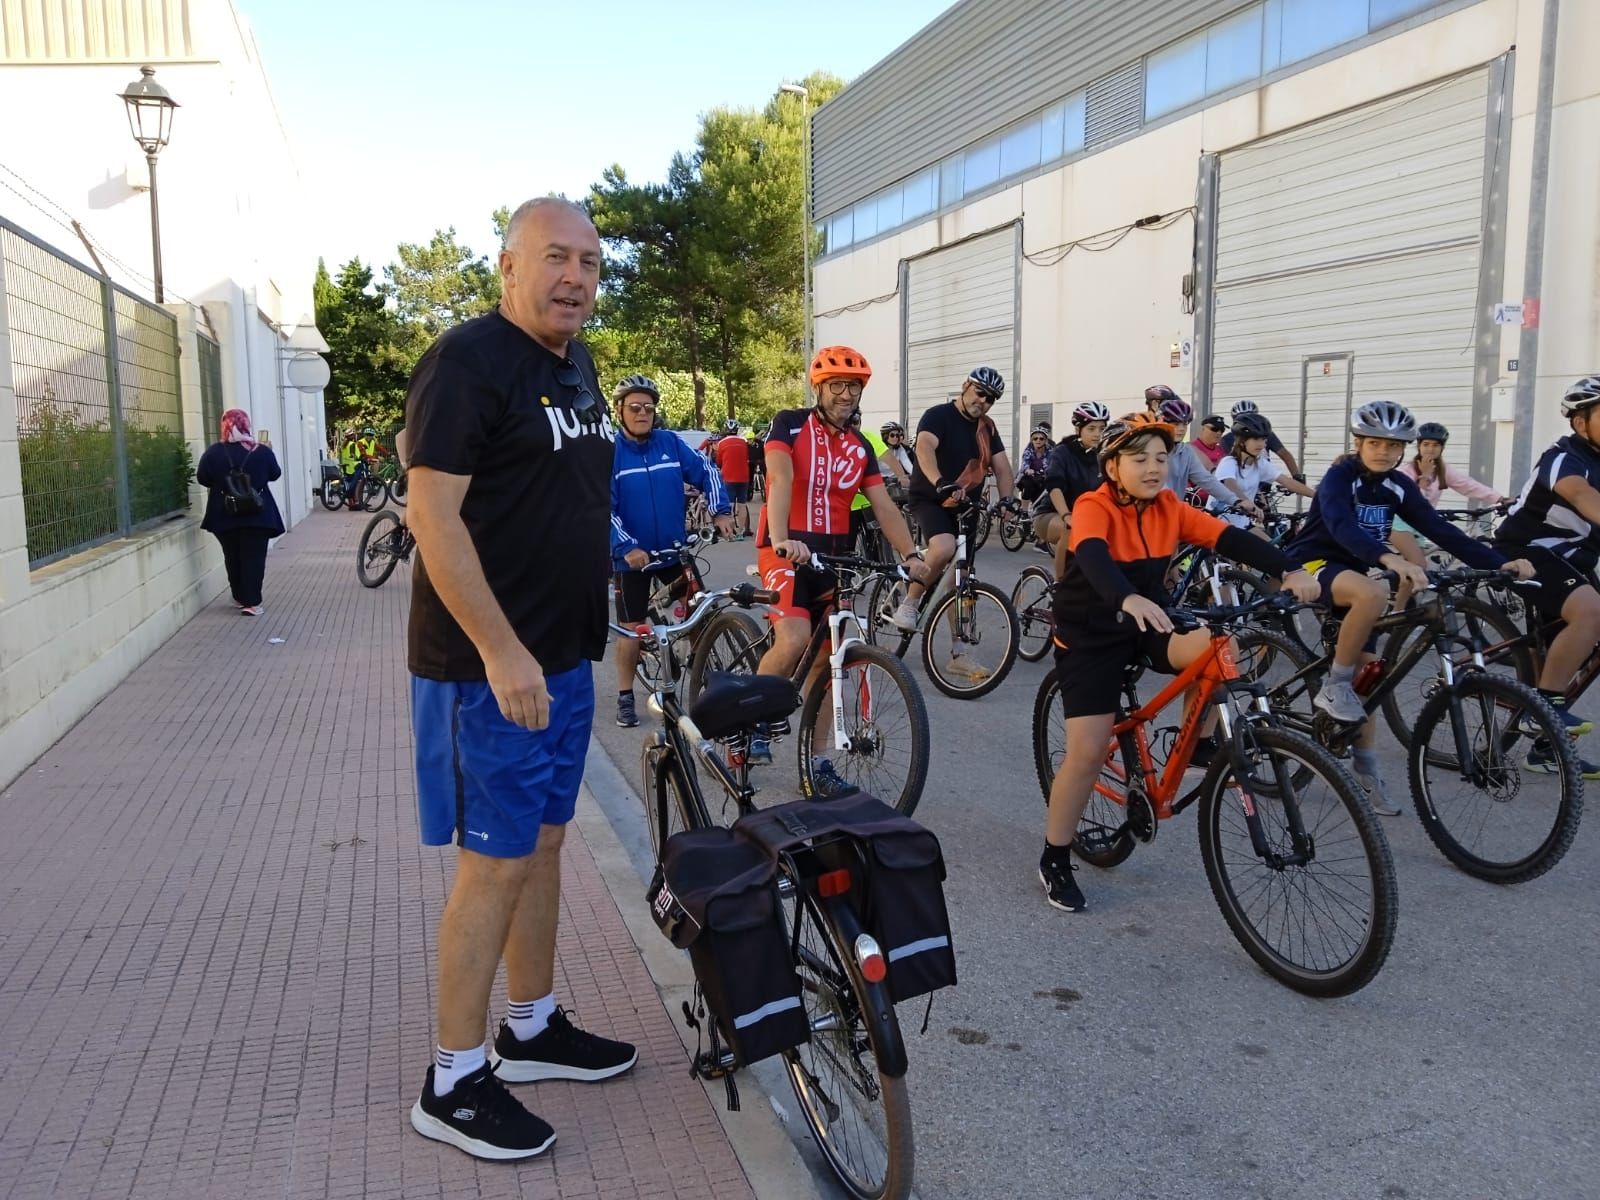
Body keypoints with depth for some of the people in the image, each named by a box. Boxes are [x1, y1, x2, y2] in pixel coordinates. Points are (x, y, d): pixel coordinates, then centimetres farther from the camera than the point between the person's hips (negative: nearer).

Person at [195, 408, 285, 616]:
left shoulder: (213, 452, -6)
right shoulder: (261, 451, -6)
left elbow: (202, 478, 0)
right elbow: (275, 474, 7)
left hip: (224, 514, 2)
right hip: (257, 513, -1)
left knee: (232, 557, 16)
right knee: (253, 557, 1)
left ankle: (240, 597, 25)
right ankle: (251, 602, -2)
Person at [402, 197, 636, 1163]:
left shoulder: (575, 364, 13)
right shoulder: (469, 361, -14)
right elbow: (434, 514, -21)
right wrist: (502, 652, -24)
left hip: (564, 655, 9)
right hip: (492, 664, -8)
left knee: (544, 842, 16)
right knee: (496, 862, -2)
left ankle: (534, 1029, 32)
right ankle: (454, 1084, 14)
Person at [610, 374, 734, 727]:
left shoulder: (671, 443, -1)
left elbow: (706, 472, 3)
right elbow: (603, 507, -15)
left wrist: (721, 511, -10)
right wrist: (627, 547, -24)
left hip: (676, 549, 3)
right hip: (632, 555, -3)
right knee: (632, 627, 6)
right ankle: (625, 697, 18)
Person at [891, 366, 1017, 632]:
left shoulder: (987, 427, 9)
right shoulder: (938, 416, -12)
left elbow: (1002, 466, 4)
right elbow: (924, 447, -31)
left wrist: (1006, 499, -16)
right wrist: (941, 484, -49)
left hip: (966, 506, 6)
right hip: (930, 500, -6)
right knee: (944, 548, -34)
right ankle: (908, 605, -15)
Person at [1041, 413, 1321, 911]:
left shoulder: (1170, 508, -4)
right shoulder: (1093, 508, -20)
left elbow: (1230, 538, -14)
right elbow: (1093, 558, -40)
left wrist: (1289, 571, -30)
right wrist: (1129, 599, -60)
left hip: (1147, 625, 5)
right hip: (1091, 635, -4)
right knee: (1088, 753, -10)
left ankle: (1201, 742, 0)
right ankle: (1054, 860, 8)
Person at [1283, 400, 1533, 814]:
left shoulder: (1398, 485, 3)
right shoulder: (1340, 477, -16)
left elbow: (1439, 529, -3)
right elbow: (1342, 526, -35)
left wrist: (1499, 562, -14)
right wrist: (1391, 559, -52)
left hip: (1351, 573, 7)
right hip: (1312, 566, -7)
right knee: (1373, 594, -38)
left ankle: (1365, 774, 11)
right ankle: (1334, 687, -22)